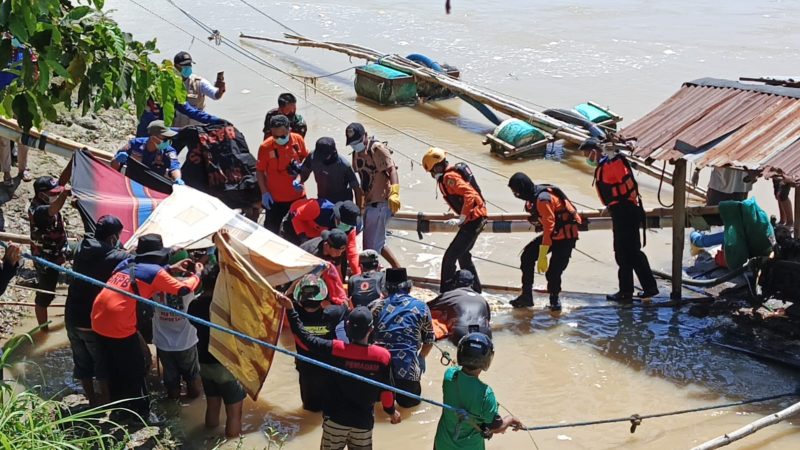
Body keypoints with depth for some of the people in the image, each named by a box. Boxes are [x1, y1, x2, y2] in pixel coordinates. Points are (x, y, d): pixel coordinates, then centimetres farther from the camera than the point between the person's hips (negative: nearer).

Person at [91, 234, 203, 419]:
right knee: (135, 372, 11)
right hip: (119, 326, -7)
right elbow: (183, 289, 0)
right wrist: (197, 275, 17)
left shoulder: (127, 264, 14)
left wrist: (170, 269, 32)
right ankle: (140, 415, 22)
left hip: (99, 322, 7)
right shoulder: (155, 271, -5)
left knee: (115, 370, 23)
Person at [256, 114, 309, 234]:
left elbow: (305, 158, 7)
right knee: (271, 230, 10)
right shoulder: (265, 147, -19)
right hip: (275, 198, -3)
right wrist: (264, 192, -11)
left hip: (297, 195, 3)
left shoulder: (298, 140, -11)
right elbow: (259, 171, -8)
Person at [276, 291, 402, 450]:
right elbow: (386, 390, -5)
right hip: (363, 421, 1)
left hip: (335, 418, 0)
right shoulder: (382, 356, -17)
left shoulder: (335, 349, -19)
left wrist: (290, 309, 1)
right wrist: (391, 411, 14)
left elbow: (305, 337, -9)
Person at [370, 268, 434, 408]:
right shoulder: (420, 307, 9)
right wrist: (419, 359, 34)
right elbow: (429, 341, 16)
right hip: (407, 367, -1)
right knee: (408, 400, 28)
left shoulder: (377, 305, 9)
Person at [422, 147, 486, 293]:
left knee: (449, 258, -9)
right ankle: (475, 291, 36)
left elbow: (470, 195, -27)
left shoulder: (449, 177, -17)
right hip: (477, 217, 11)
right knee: (463, 255, 25)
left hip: (473, 219, -11)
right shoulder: (449, 175, 13)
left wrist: (461, 219, -23)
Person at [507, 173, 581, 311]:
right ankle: (526, 296, 12)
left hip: (565, 236, -10)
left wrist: (542, 257, -30)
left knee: (553, 271, -13)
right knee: (527, 256, 3)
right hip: (552, 233, 10)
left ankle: (554, 299, 14)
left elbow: (549, 227, -30)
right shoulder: (533, 197, 2)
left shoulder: (543, 199, -27)